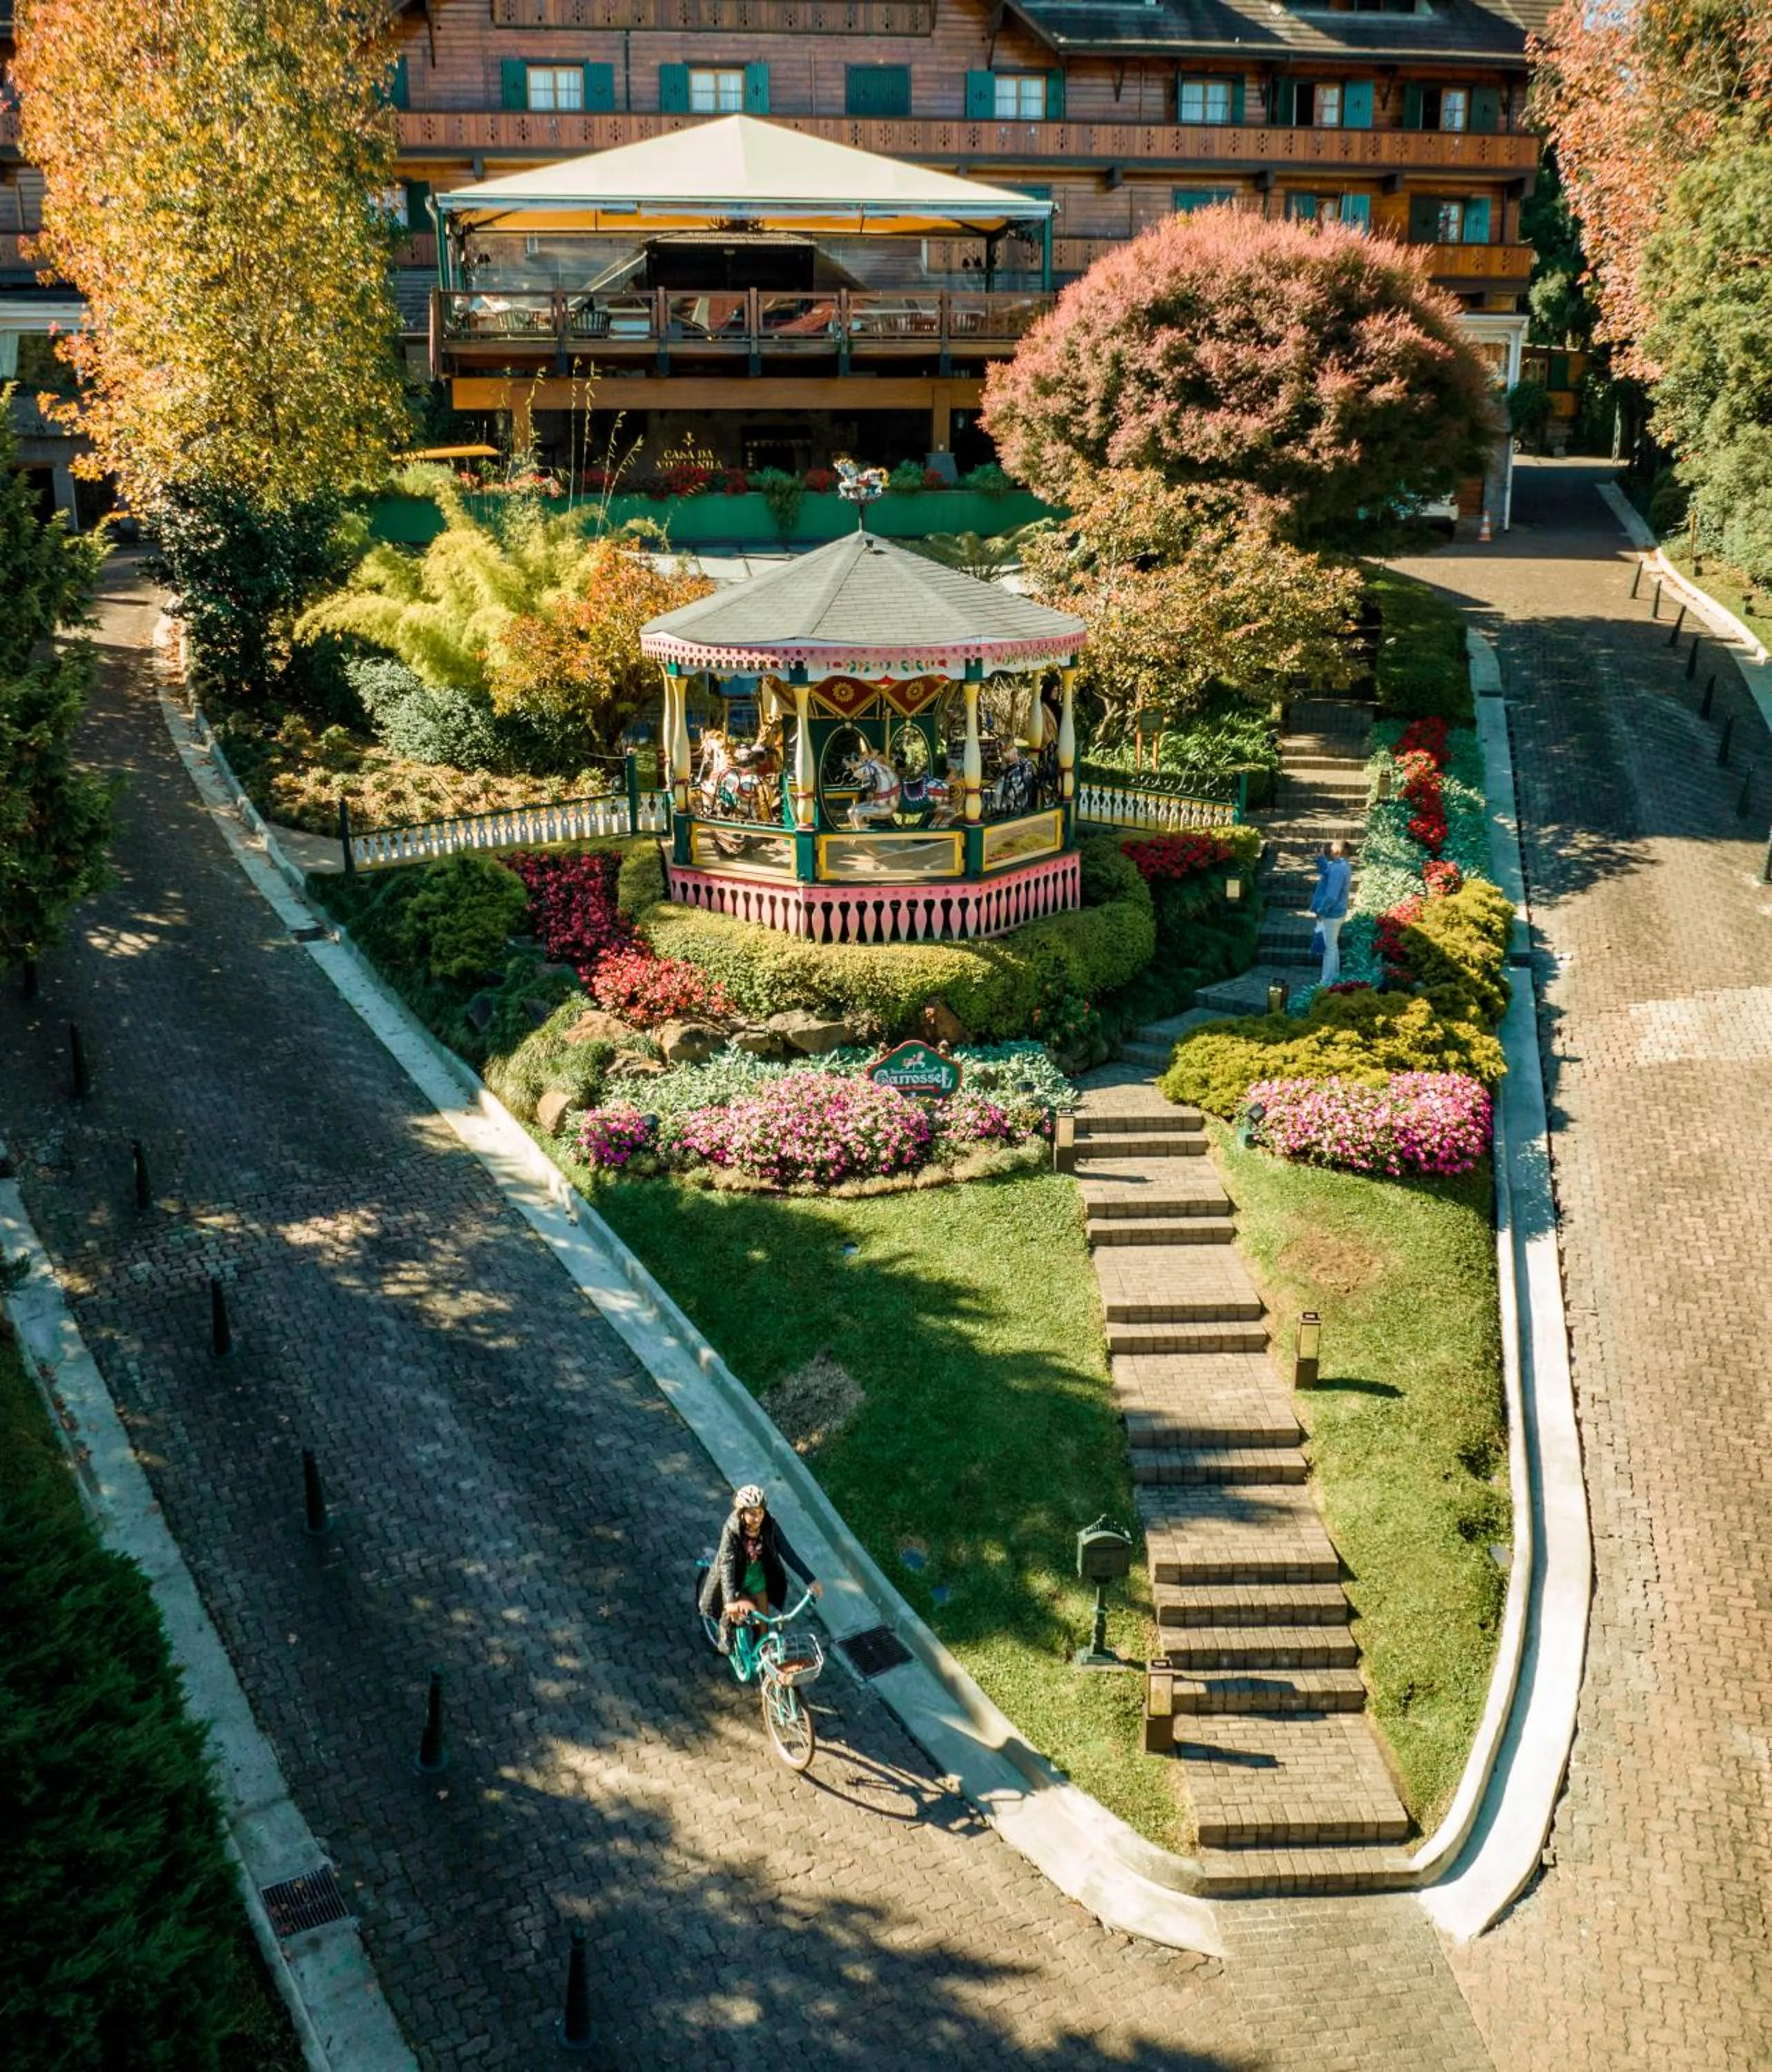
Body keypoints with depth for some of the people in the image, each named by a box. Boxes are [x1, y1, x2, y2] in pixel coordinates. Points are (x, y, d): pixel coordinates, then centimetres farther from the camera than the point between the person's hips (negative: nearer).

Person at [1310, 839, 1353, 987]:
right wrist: (1321, 858, 8)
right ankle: (1334, 975, 33)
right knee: (1333, 945, 21)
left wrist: (1321, 911, -17)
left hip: (1331, 914, -10)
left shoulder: (1337, 870, -27)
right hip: (1337, 912, 10)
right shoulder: (1343, 865, 4)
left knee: (1328, 947, 0)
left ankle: (1327, 982, 8)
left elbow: (1331, 896, -29)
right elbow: (1326, 873, 21)